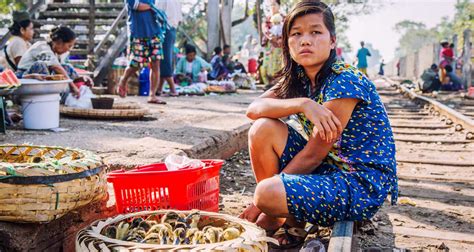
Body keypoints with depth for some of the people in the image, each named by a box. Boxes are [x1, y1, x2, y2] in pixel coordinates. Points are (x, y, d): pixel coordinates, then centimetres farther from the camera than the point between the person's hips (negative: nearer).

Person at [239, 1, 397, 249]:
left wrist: (262, 202, -13)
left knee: (268, 193, -29)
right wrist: (301, 104, -29)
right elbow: (253, 109, -10)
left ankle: (293, 223, 6)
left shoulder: (345, 82, -20)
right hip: (327, 169, 8)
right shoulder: (297, 78, 4)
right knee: (263, 129, -8)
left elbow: (312, 155, -19)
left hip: (363, 185, -8)